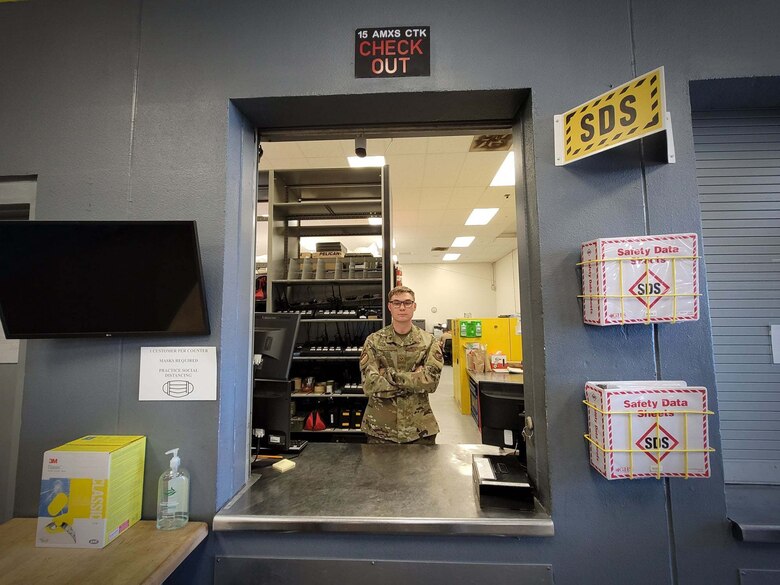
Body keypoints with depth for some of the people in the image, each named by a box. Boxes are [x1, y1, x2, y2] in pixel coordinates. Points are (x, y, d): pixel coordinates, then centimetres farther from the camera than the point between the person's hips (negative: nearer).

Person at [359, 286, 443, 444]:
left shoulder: (429, 341, -2)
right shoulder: (373, 341, -4)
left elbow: (431, 381, -16)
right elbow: (370, 385, -15)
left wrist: (390, 374, -19)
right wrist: (415, 379, -16)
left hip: (420, 428, 1)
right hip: (380, 428, 0)